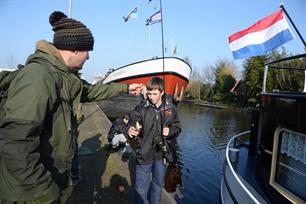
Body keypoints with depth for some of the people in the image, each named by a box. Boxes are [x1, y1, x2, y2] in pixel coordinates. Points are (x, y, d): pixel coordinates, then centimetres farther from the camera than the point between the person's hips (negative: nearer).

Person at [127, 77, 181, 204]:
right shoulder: (141, 108, -10)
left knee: (158, 185, 23)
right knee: (141, 188, 10)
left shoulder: (169, 109, -2)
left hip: (161, 154, 3)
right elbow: (133, 125, -13)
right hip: (144, 154, -2)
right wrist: (130, 131, -35)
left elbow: (177, 127, 6)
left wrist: (170, 131, -14)